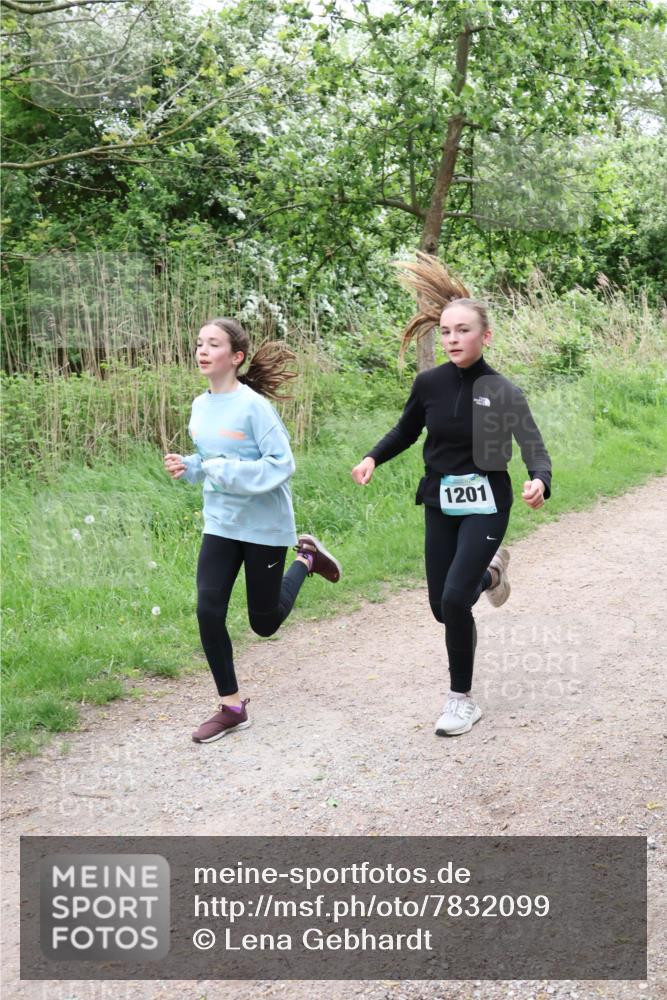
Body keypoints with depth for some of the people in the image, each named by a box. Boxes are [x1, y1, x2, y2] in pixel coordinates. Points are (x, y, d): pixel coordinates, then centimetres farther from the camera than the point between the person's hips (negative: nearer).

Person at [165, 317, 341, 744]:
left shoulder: (254, 405, -18)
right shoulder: (200, 405, 2)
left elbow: (282, 464, -20)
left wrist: (228, 471, -27)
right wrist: (186, 467, -6)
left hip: (264, 525, -5)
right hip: (220, 524, 6)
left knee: (264, 622, 8)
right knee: (208, 613, -5)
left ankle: (306, 559, 34)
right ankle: (232, 706, 10)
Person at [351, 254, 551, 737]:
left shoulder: (503, 392, -14)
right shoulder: (429, 383, -6)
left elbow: (534, 448, -18)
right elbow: (406, 432, 10)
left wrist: (540, 483, -40)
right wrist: (373, 458, -8)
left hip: (486, 503, -4)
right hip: (440, 503, 4)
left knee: (455, 598, -17)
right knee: (442, 606, 8)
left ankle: (462, 700, 3)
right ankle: (490, 571, 44)